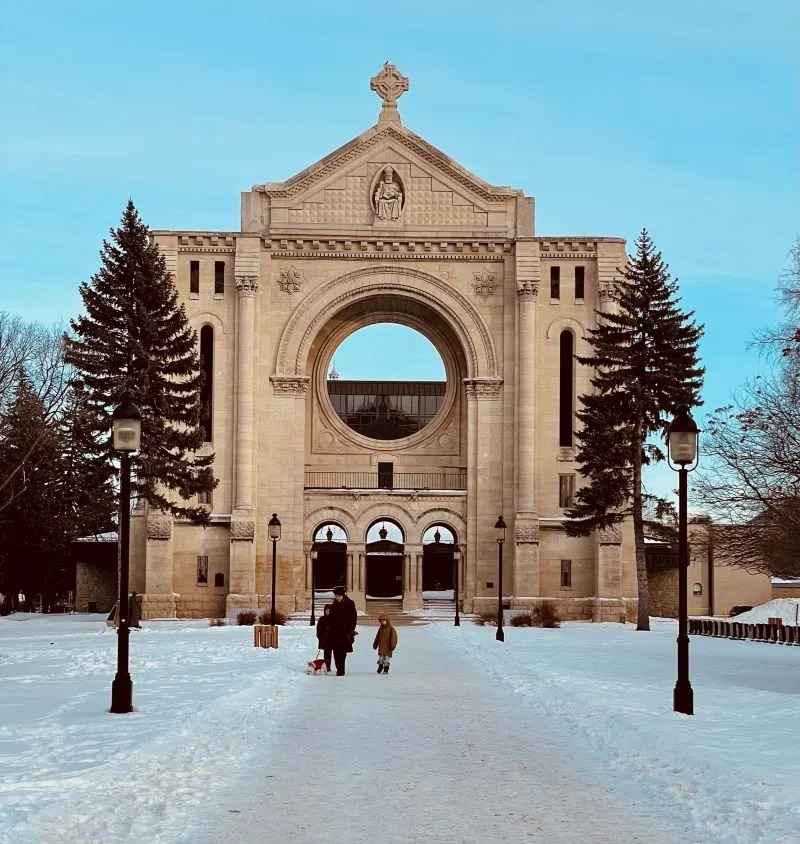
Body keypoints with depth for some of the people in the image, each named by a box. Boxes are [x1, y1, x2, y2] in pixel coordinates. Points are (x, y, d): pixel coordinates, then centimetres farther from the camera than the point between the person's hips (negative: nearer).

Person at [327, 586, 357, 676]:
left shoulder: (349, 604, -3)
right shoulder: (335, 604, 13)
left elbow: (354, 618, -4)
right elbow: (331, 617, 19)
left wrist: (351, 630, -9)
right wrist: (329, 627, 12)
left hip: (344, 631, -5)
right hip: (334, 631, 5)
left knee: (342, 652, -8)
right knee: (336, 651, 4)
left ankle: (341, 670, -7)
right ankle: (339, 669, 12)